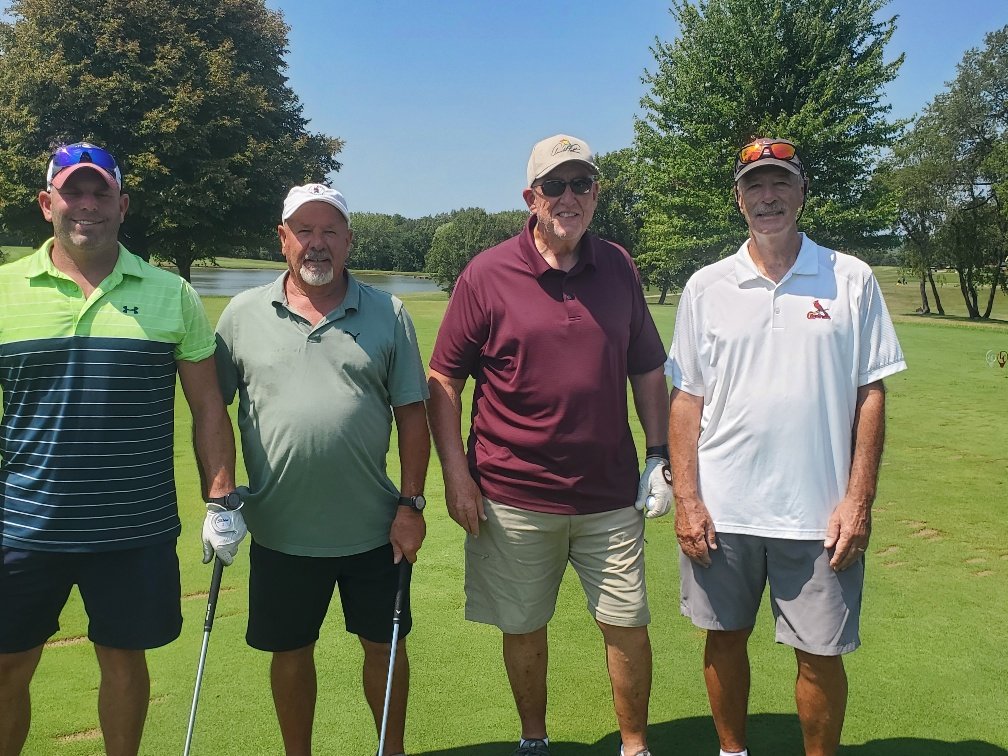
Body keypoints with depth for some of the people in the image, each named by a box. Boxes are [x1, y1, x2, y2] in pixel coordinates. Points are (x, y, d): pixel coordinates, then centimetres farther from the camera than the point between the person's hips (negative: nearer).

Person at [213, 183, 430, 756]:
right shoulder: (243, 314, 1)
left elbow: (413, 415, 1)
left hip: (375, 529, 0)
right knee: (290, 651, 14)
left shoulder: (388, 315, 0)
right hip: (280, 530, 1)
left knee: (383, 645, 13)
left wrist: (412, 503, -3)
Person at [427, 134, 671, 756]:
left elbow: (648, 372, 12)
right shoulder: (486, 275, -5)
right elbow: (443, 382, -3)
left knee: (628, 624, 8)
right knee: (523, 629, 13)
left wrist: (660, 456, 7)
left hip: (610, 493, 2)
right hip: (513, 498, -2)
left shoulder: (619, 268, 5)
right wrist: (455, 473, -8)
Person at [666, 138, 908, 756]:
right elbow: (686, 399, 3)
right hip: (722, 508, 2)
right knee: (725, 637, 15)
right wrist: (686, 500, -3)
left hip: (819, 512, -1)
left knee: (821, 653, 7)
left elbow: (871, 395, 1)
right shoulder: (706, 287, 3)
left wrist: (858, 500, -6)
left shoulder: (852, 280, 1)